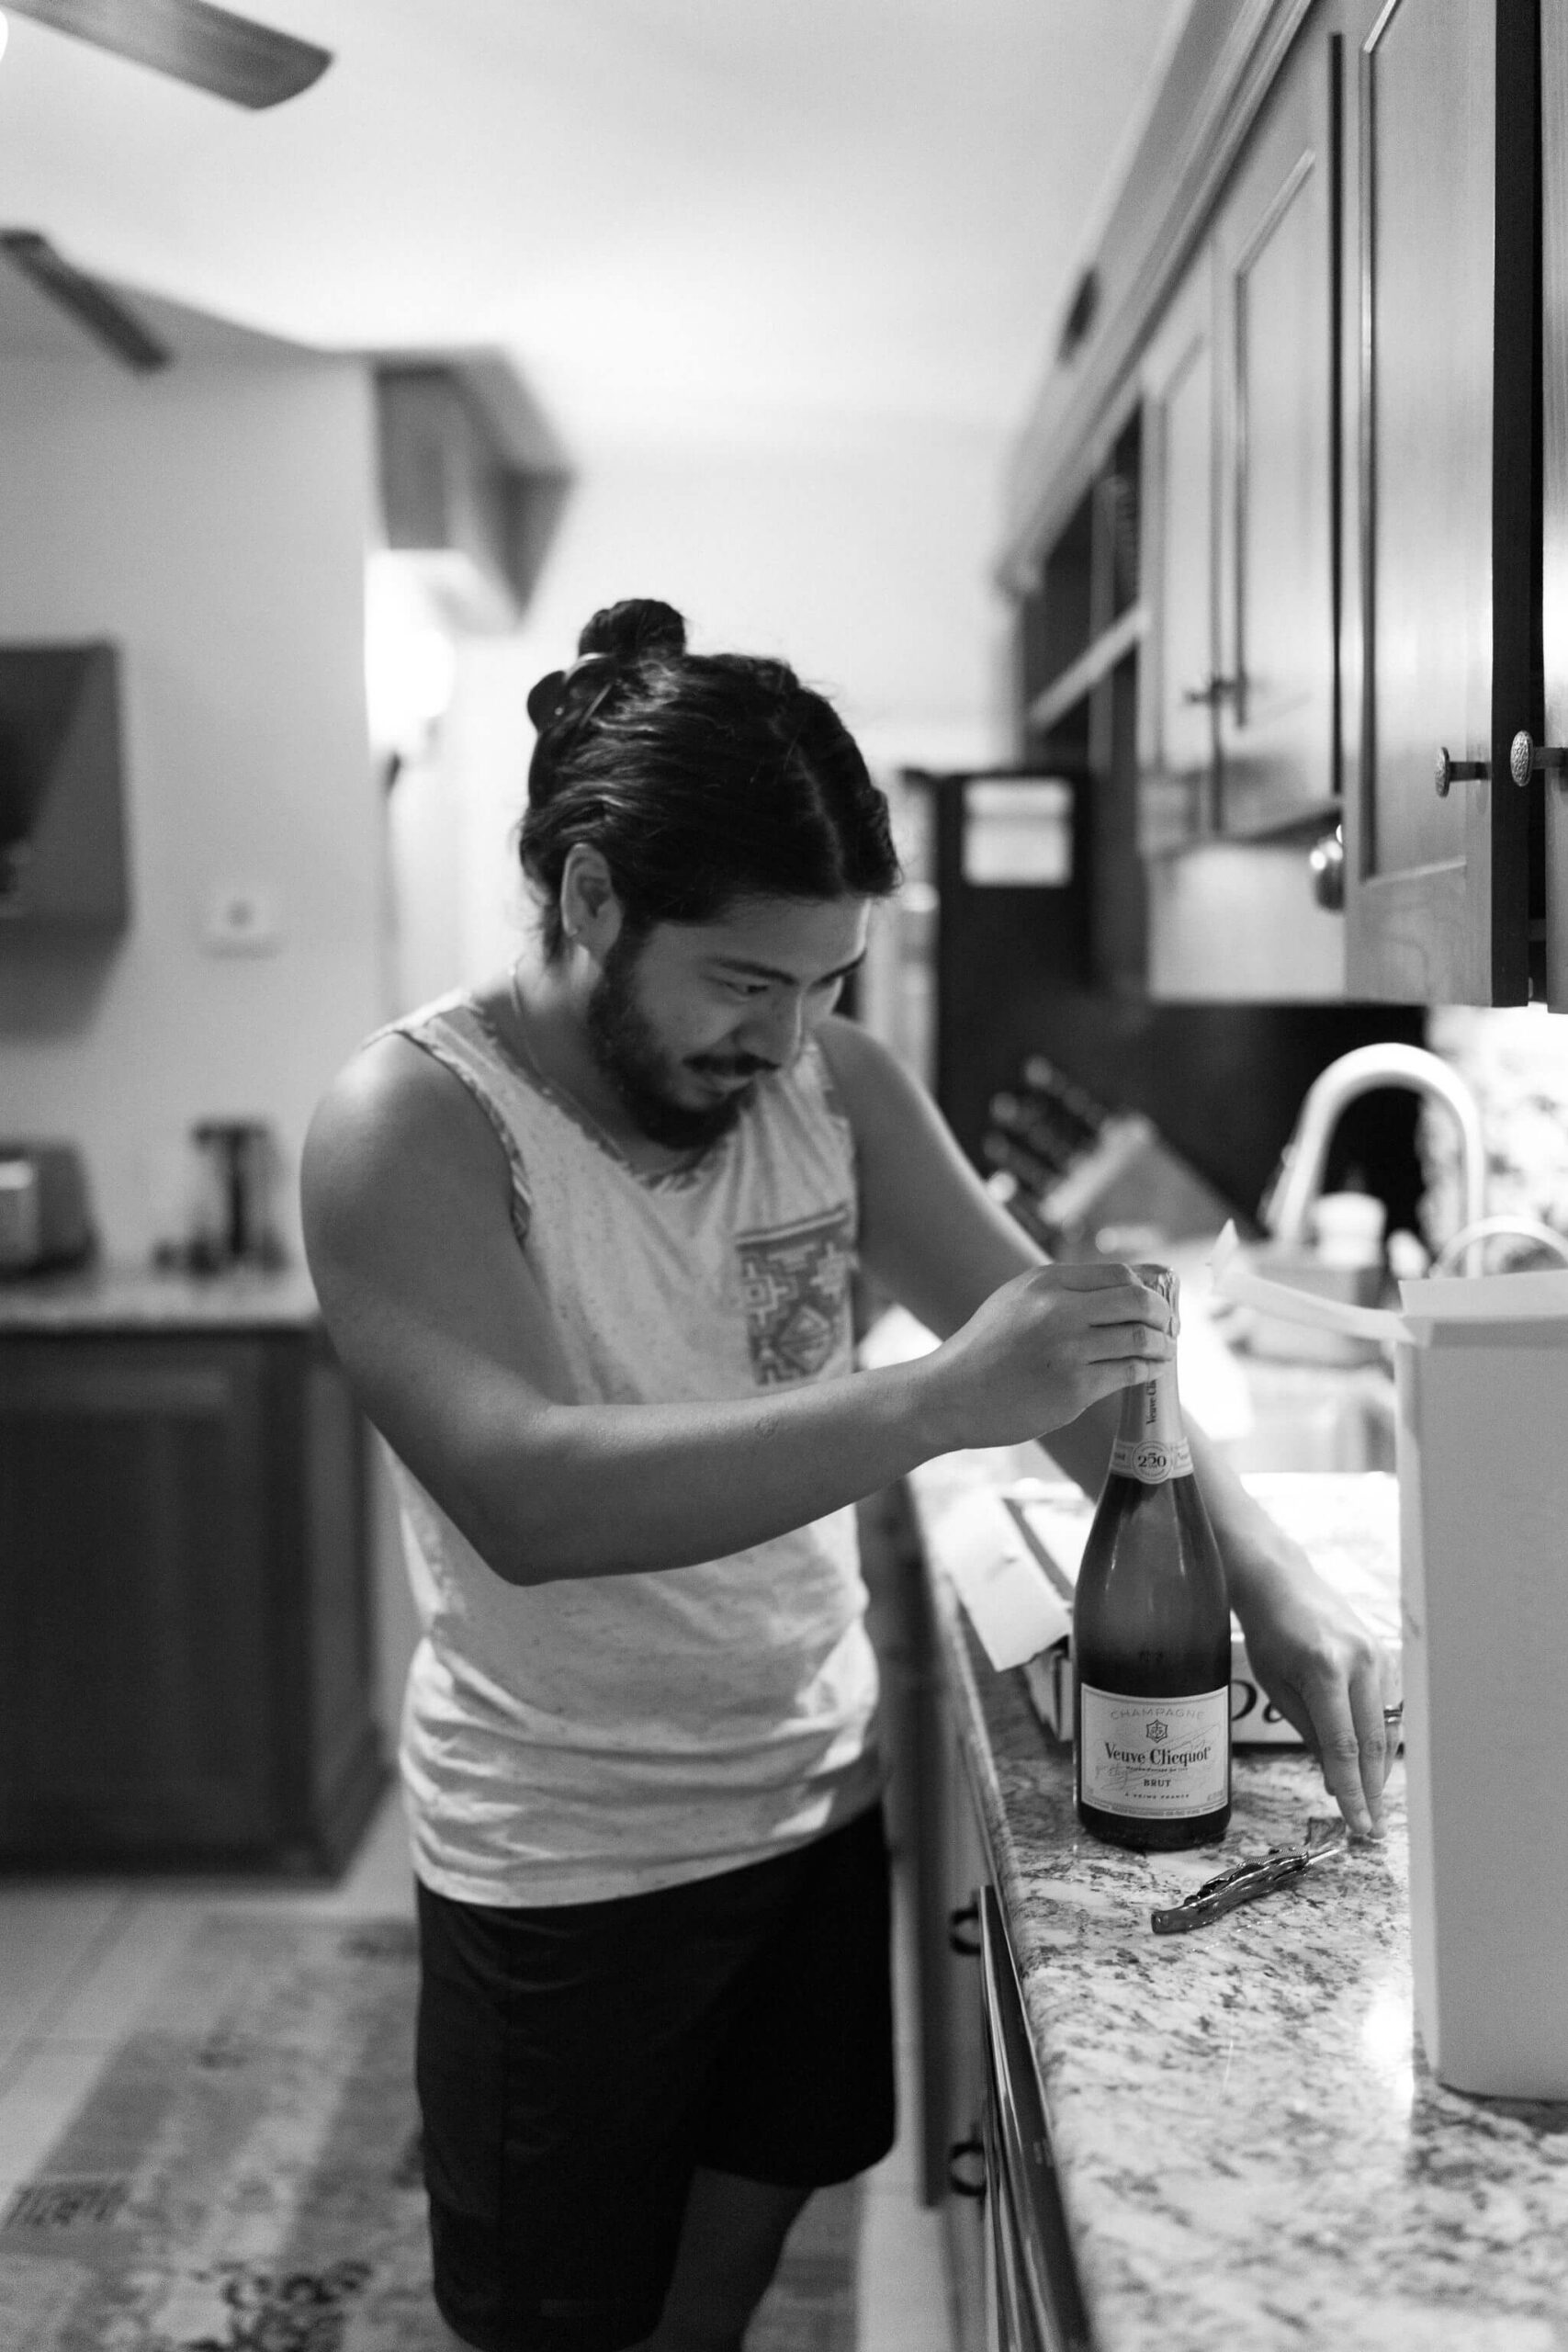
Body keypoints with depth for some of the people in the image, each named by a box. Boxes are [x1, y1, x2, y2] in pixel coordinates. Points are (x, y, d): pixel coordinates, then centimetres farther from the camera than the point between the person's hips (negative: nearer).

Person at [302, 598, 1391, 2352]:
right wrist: (934, 1403, -38)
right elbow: (527, 1496, -33)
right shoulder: (411, 1125, -20)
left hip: (826, 1796, 5)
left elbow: (1065, 1340, 0)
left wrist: (1261, 1570, -14)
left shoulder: (835, 1085, -3)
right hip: (574, 1866, -5)